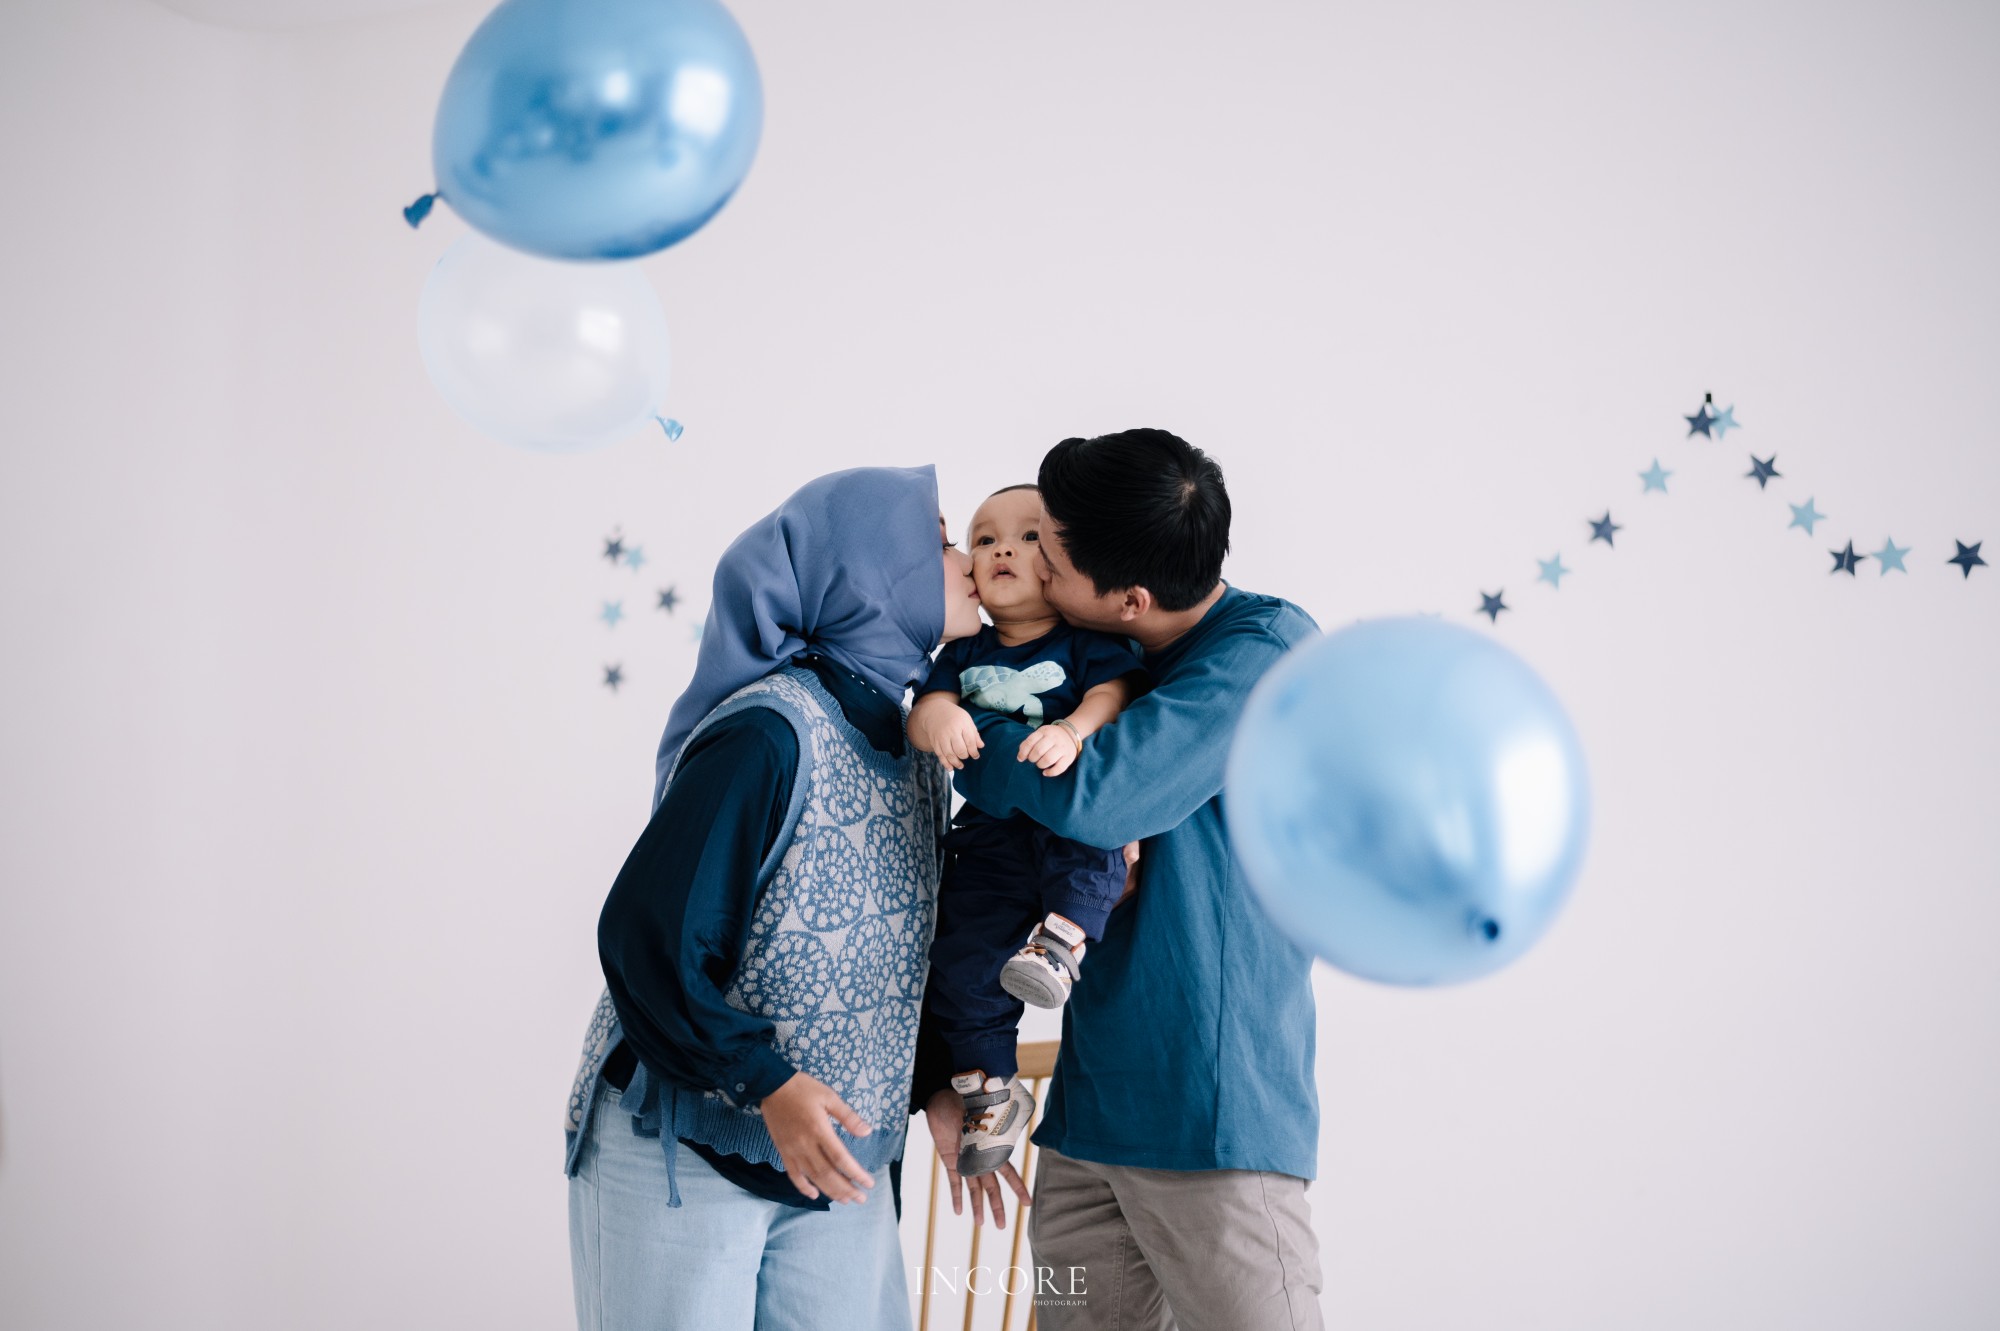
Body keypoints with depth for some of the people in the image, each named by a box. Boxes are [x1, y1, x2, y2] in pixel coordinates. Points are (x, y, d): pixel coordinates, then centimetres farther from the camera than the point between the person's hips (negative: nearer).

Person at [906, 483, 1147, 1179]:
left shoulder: (1088, 640, 3)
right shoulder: (966, 654, 14)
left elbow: (1113, 694, -13)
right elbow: (922, 710, 1)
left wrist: (1073, 731, -34)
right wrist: (939, 716, -25)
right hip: (992, 834, 4)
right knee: (963, 957, -3)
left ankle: (1065, 934, -31)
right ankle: (988, 1087, 11)